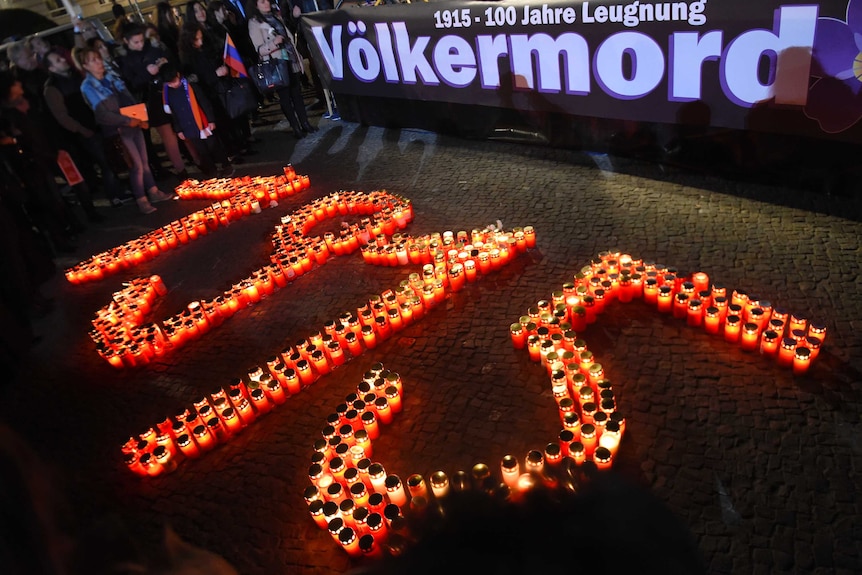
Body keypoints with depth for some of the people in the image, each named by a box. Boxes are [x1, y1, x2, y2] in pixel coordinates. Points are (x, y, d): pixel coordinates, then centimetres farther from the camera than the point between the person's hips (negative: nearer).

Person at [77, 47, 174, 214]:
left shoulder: (112, 77, 8)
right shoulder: (87, 87, -9)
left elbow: (130, 99, 9)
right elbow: (102, 114, -16)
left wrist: (140, 118, -7)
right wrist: (127, 121, -20)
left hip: (133, 124, 6)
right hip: (118, 130, -5)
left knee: (144, 161, 12)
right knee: (136, 165, -2)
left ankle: (153, 192, 25)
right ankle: (141, 200, 11)